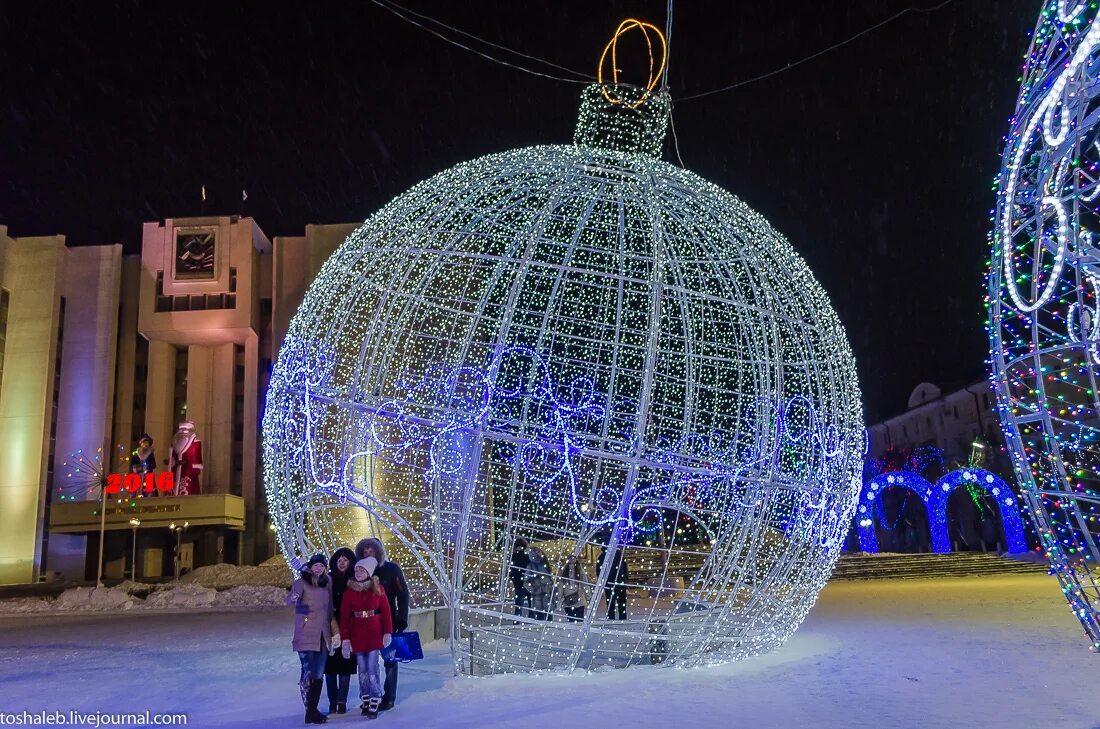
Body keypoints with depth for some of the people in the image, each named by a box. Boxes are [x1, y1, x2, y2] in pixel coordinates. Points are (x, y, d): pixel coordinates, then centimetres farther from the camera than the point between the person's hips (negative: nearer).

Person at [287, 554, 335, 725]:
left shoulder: (327, 584, 10)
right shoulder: (301, 583, -8)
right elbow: (289, 601, -25)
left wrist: (334, 631, 14)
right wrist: (293, 598, -49)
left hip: (323, 636, 6)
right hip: (306, 636, -6)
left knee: (318, 675, 9)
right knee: (308, 673, -8)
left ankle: (313, 709, 17)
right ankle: (310, 712, -1)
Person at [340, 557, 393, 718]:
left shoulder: (378, 588, -1)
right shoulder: (349, 590, 1)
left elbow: (386, 611, 0)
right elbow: (344, 616, 0)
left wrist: (387, 632, -7)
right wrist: (345, 639, -5)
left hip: (374, 633, -2)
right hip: (357, 634, 2)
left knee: (372, 668, -6)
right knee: (362, 669, 7)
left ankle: (374, 704, 0)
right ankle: (365, 702, 18)